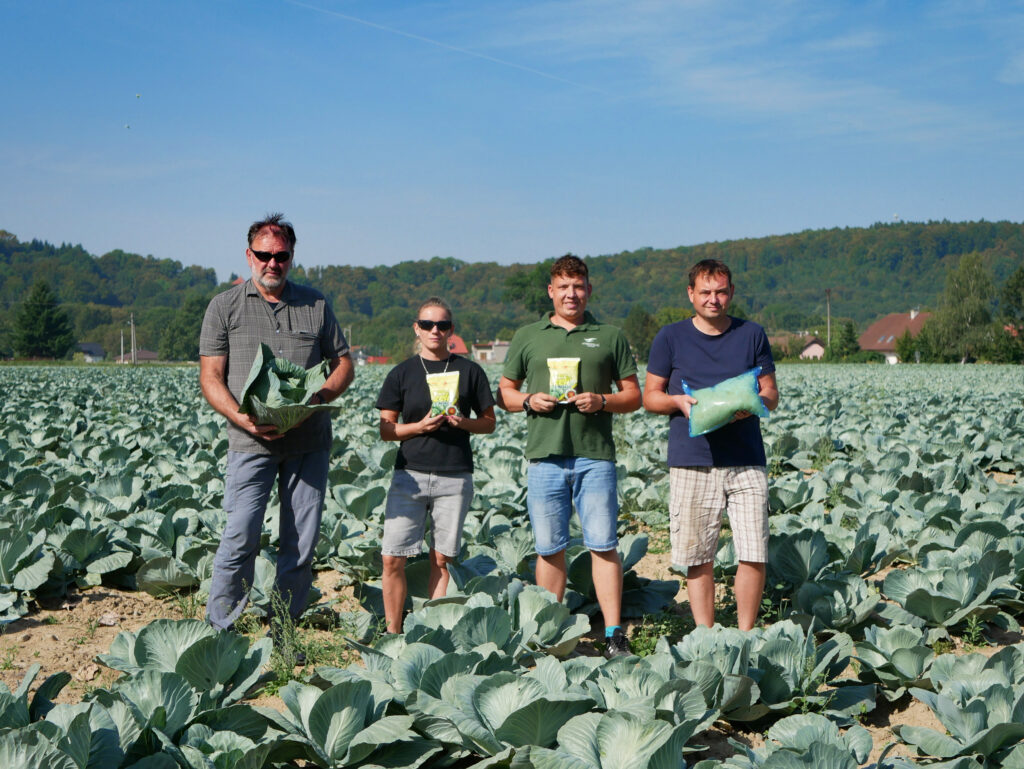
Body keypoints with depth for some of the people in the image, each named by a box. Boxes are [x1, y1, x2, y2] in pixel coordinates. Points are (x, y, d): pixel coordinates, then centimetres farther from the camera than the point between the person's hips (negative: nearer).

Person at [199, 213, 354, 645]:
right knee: (241, 537, -10)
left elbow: (343, 362, 14)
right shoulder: (225, 306, 5)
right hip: (251, 443, -3)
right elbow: (210, 377, 0)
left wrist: (321, 395, -7)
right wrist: (243, 418, -17)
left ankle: (282, 631, 15)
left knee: (302, 542, 3)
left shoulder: (315, 305, 12)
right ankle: (218, 630, 4)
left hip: (309, 443, 3)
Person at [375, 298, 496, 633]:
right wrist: (421, 426, -12)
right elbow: (386, 429, 5)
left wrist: (463, 422, -10)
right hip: (410, 474, 0)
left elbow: (489, 422, 10)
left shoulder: (469, 371, 7)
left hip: (455, 477, 0)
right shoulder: (402, 373, 7)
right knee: (392, 558, -5)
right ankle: (392, 633, 8)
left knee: (441, 559, 3)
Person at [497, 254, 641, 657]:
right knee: (549, 549, 5)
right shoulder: (527, 337, 13)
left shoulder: (609, 337, 10)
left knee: (603, 545, -4)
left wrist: (601, 401, -9)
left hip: (595, 455, -1)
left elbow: (633, 395, 10)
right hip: (545, 456, 1)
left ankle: (614, 634, 0)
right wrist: (529, 400, -5)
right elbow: (504, 392, 16)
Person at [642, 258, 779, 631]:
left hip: (746, 460, 1)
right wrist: (679, 401, -11)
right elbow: (650, 396, 10)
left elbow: (771, 393, 12)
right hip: (691, 461, -1)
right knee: (697, 555, 2)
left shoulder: (752, 335, 10)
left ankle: (745, 635, 12)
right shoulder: (670, 338, 6)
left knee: (753, 554, -3)